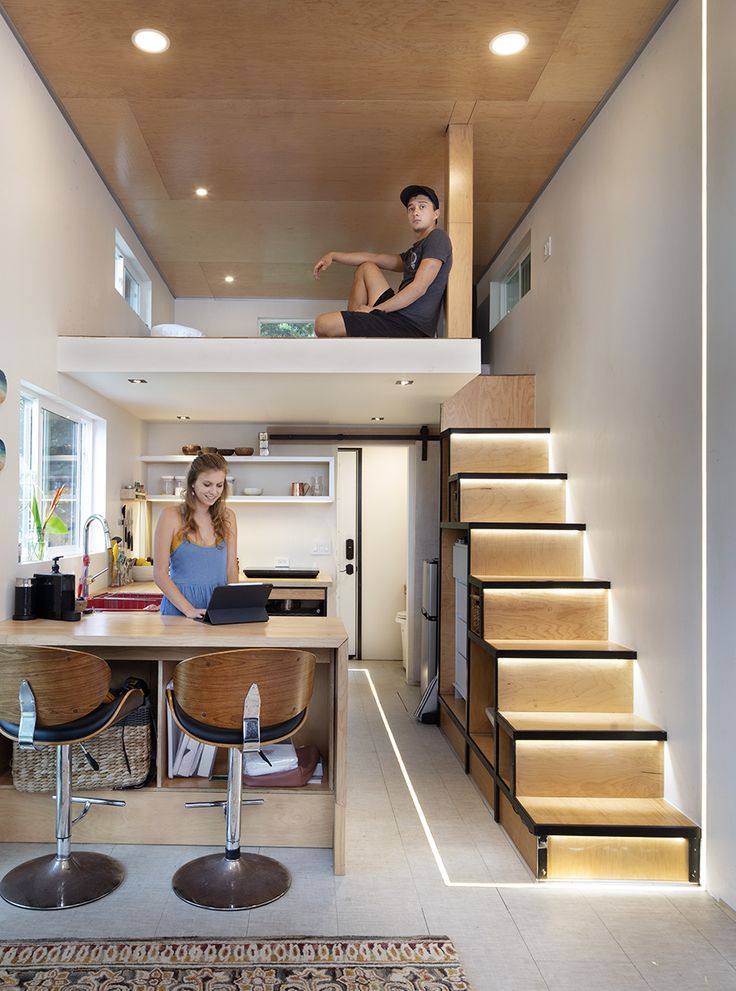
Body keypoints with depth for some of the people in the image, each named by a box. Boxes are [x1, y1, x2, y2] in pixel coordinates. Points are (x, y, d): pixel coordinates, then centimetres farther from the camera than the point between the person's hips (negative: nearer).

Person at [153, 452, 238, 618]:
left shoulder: (227, 517, 10)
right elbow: (160, 573, -3)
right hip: (179, 607, -2)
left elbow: (231, 569, 10)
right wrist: (189, 609, -14)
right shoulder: (171, 516, -1)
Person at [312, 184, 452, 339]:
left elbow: (418, 288, -13)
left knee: (323, 324, -15)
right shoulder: (414, 251, 24)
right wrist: (333, 255, 21)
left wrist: (374, 309, -9)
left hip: (411, 326, -9)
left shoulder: (438, 237, -3)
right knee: (366, 267, 24)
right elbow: (374, 258, 29)